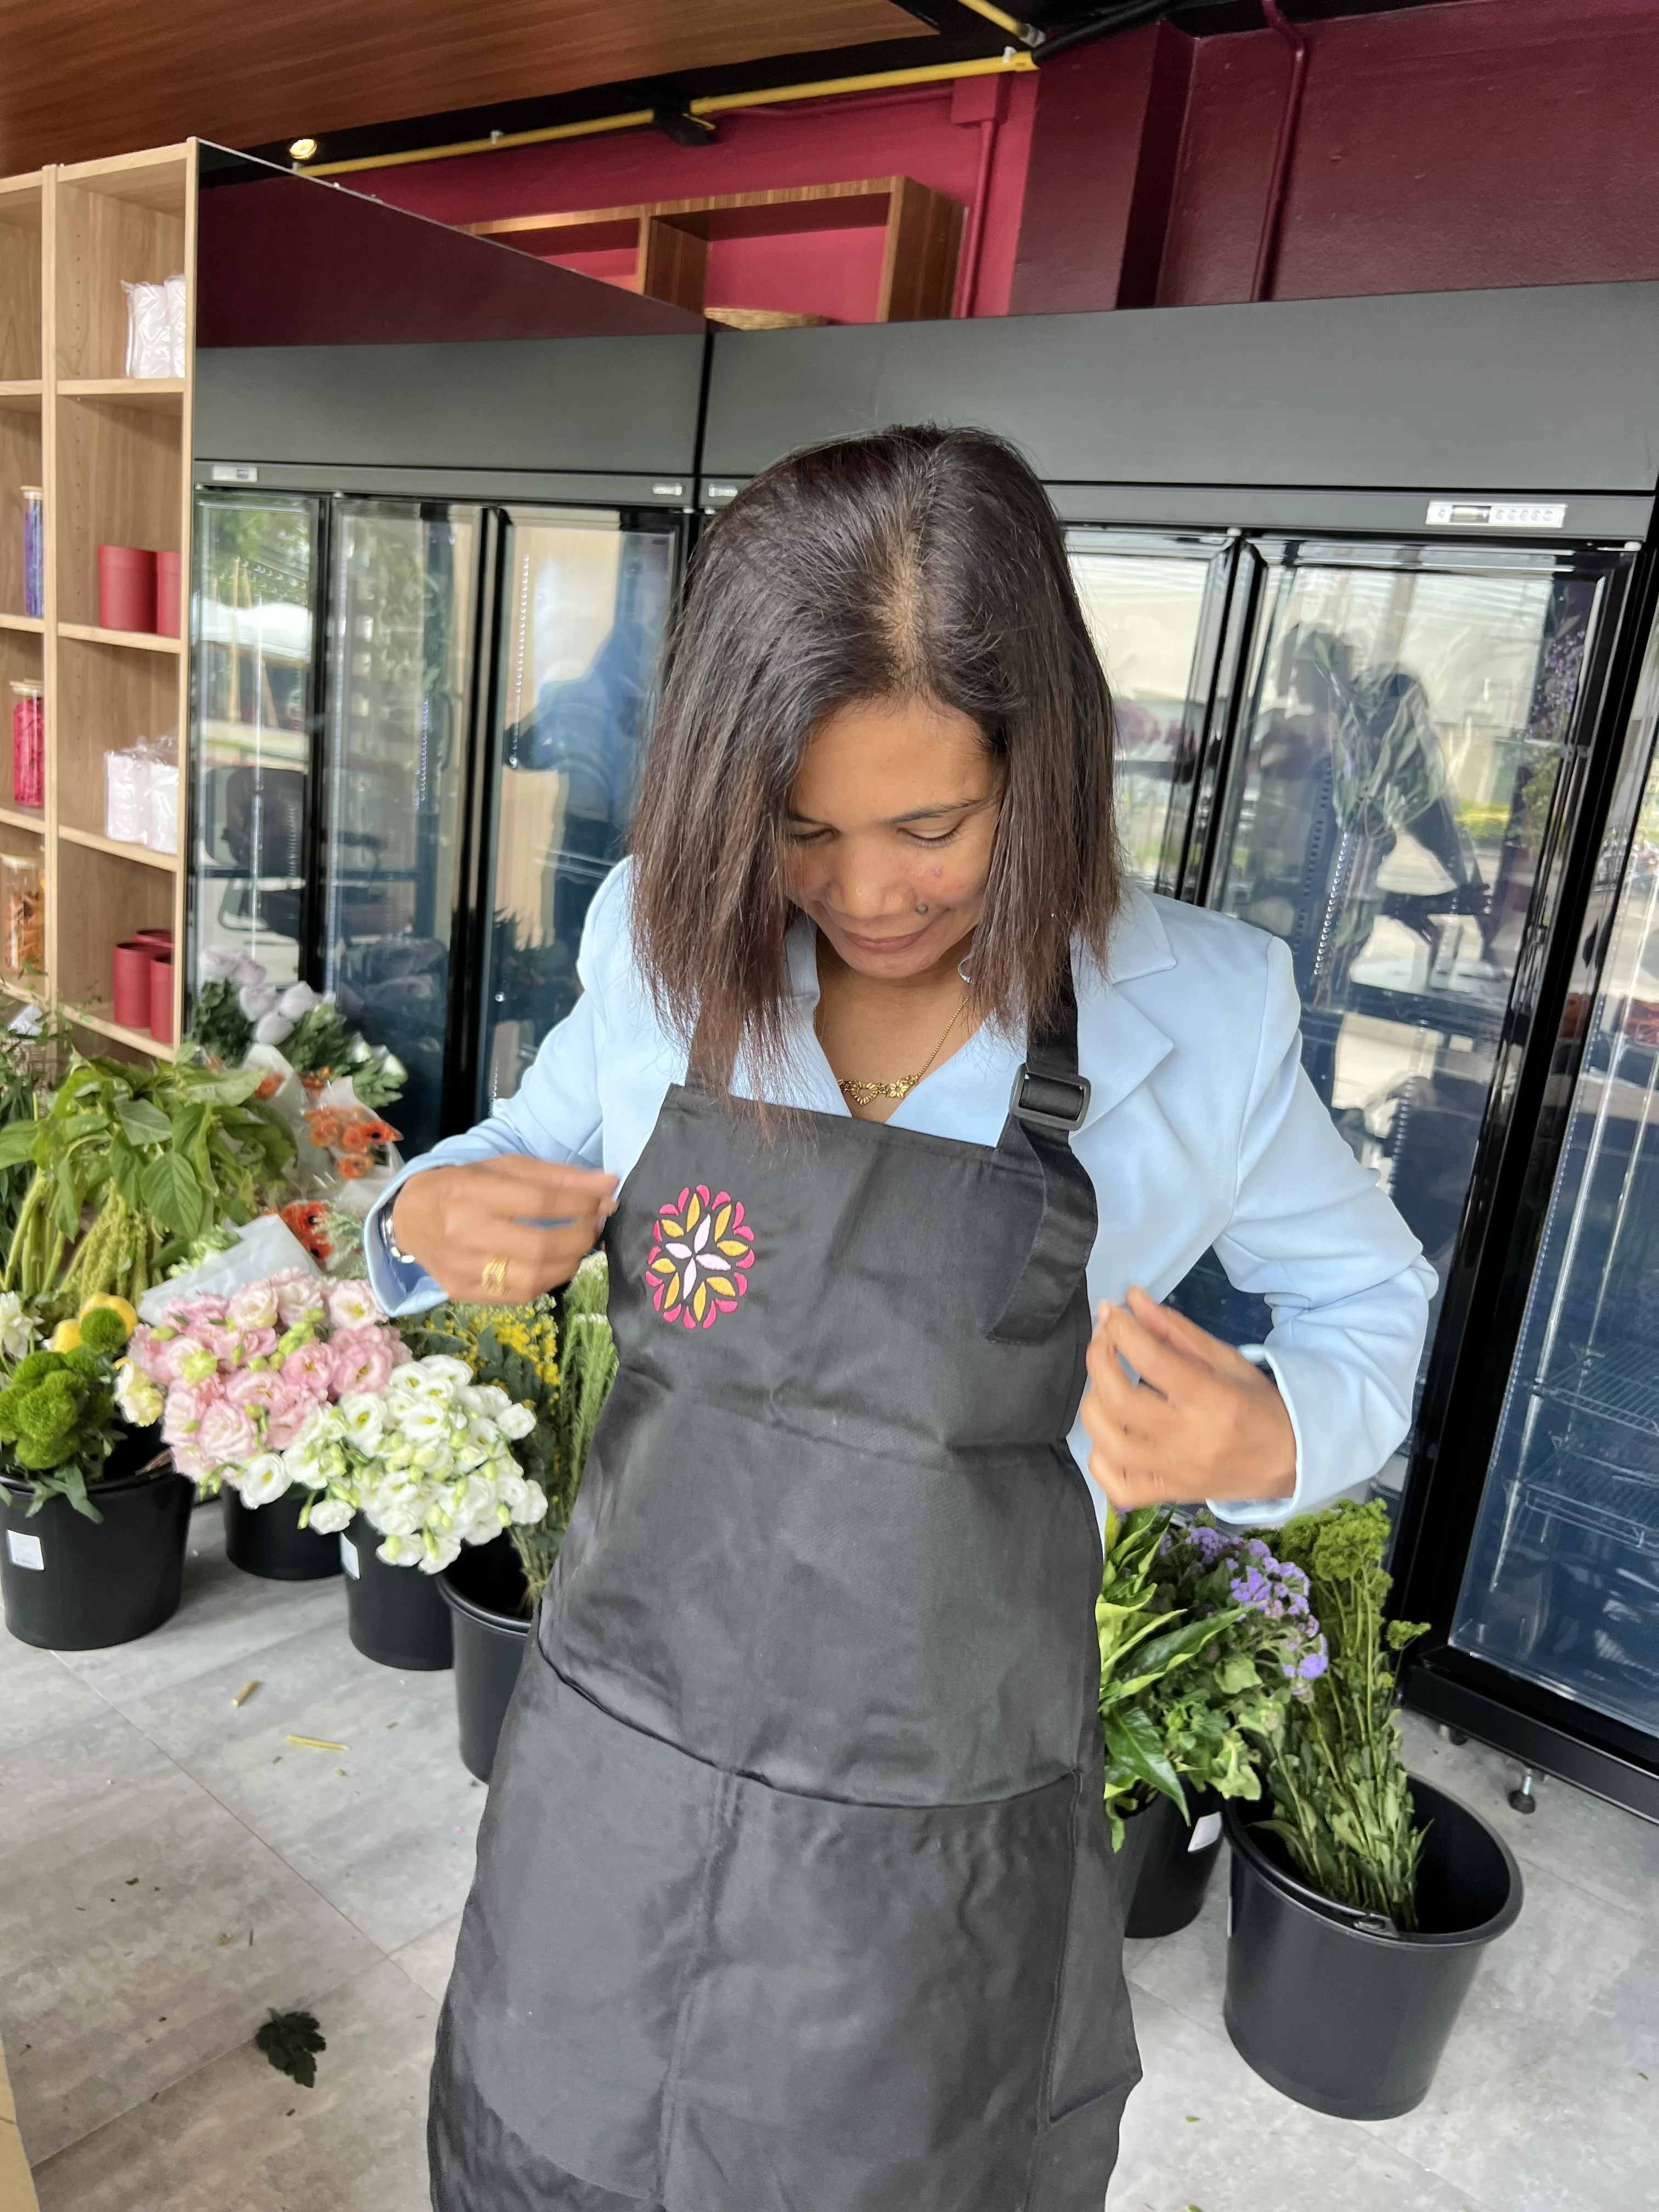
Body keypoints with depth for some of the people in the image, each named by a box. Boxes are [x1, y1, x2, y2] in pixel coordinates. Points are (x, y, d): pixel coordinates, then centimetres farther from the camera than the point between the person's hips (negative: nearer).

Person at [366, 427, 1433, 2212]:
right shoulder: (661, 941, -9)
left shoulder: (1204, 1013, -15)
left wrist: (1271, 1439, -21)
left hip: (937, 1849, -2)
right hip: (608, 1763, 3)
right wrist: (432, 1221, -13)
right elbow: (537, 1147, 10)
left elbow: (1370, 1302, 0)